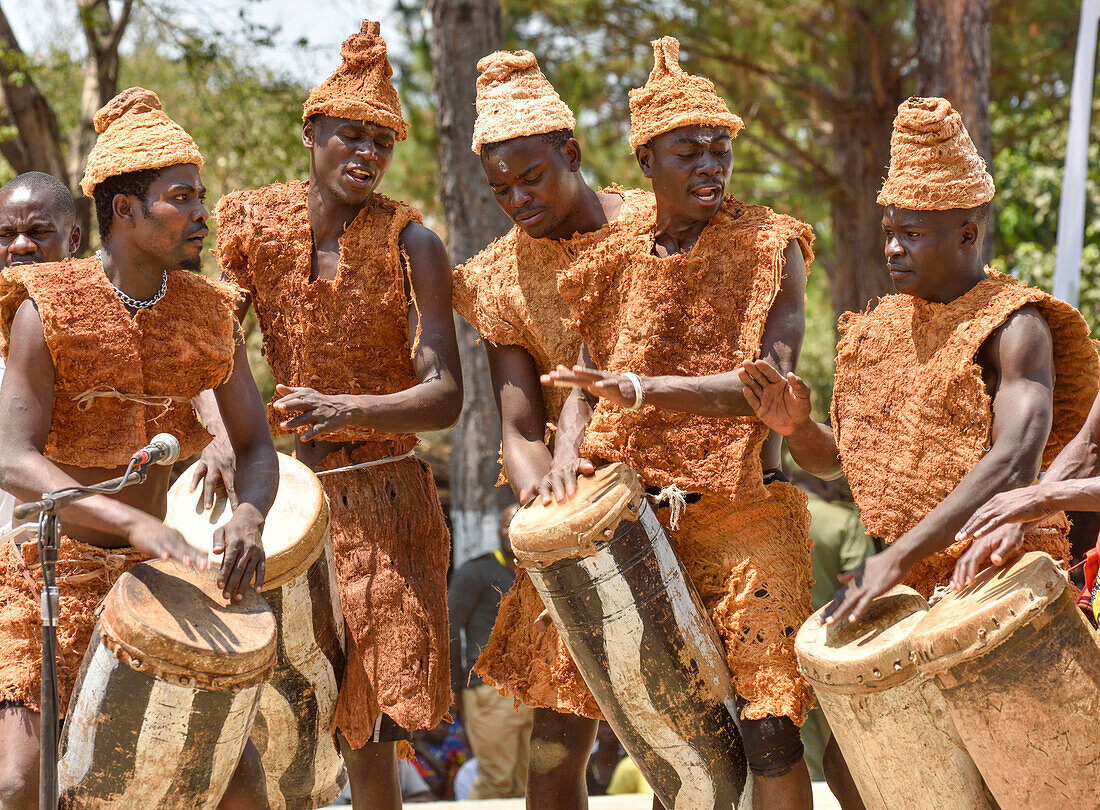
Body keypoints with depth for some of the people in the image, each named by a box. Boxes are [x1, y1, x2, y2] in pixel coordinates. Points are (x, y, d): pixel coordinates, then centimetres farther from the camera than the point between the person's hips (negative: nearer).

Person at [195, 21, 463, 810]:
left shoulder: (411, 243, -8)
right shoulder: (252, 224, -1)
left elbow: (445, 396, -13)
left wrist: (347, 410, -31)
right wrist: (221, 433, -23)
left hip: (384, 501, -2)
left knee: (368, 725, -2)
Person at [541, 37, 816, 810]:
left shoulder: (770, 248, -5)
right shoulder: (618, 257, 8)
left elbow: (769, 383, -17)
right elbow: (588, 381, 11)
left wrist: (648, 389, -30)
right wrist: (567, 454, -10)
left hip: (743, 515, -4)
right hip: (634, 514, 4)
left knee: (768, 730, -12)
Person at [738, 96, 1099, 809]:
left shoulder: (1014, 328, -14)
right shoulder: (886, 326, 10)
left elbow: (1014, 463, -28)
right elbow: (838, 459, 14)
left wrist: (898, 557, -35)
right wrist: (795, 426, -11)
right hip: (910, 588, 7)